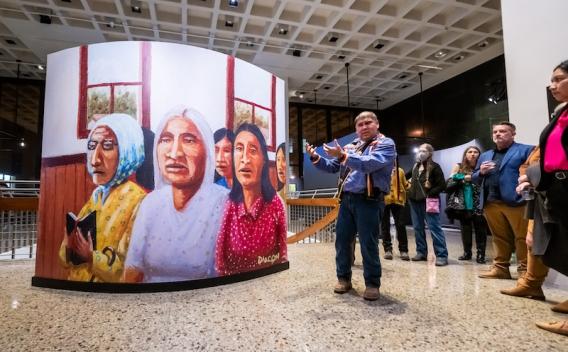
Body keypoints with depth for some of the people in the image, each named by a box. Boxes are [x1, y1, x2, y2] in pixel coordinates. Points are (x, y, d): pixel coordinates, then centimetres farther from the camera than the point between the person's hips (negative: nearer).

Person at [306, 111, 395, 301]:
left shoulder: (386, 144, -3)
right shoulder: (350, 146, 17)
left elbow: (370, 163, -22)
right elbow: (332, 167, 19)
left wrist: (343, 156, -29)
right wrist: (316, 158, 2)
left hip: (369, 201, -6)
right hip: (347, 200, 6)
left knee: (368, 244, 0)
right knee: (342, 240, 9)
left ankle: (372, 283, 17)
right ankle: (343, 278, 25)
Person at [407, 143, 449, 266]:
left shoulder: (434, 167, -5)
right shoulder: (416, 166, 13)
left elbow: (442, 185, -9)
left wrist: (429, 194, -14)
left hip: (428, 202, -7)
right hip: (415, 201, 7)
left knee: (434, 228, -7)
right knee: (418, 228, 10)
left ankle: (442, 255, -2)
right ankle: (421, 252, 20)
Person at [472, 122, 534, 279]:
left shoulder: (526, 150, 4)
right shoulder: (485, 156, 22)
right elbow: (474, 178, 22)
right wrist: (481, 172, 1)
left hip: (516, 201, -5)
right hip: (491, 203, 5)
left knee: (523, 238, 1)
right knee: (499, 237, 12)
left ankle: (525, 271, 10)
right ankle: (500, 268, 20)